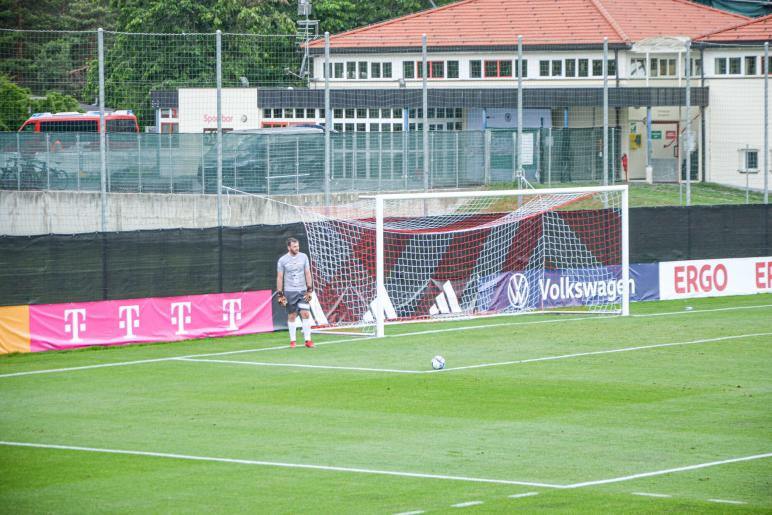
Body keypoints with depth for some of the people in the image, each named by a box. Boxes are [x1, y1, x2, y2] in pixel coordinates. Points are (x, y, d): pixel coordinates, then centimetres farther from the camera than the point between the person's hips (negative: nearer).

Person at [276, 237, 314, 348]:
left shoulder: (303, 257, 3)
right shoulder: (282, 260, -3)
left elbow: (307, 273, 7)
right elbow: (279, 278, 0)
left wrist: (309, 290, 0)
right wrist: (280, 295, -4)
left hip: (302, 291, 1)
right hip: (289, 292, -1)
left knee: (306, 314, -7)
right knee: (291, 316, 2)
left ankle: (307, 340, -2)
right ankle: (292, 340, 12)